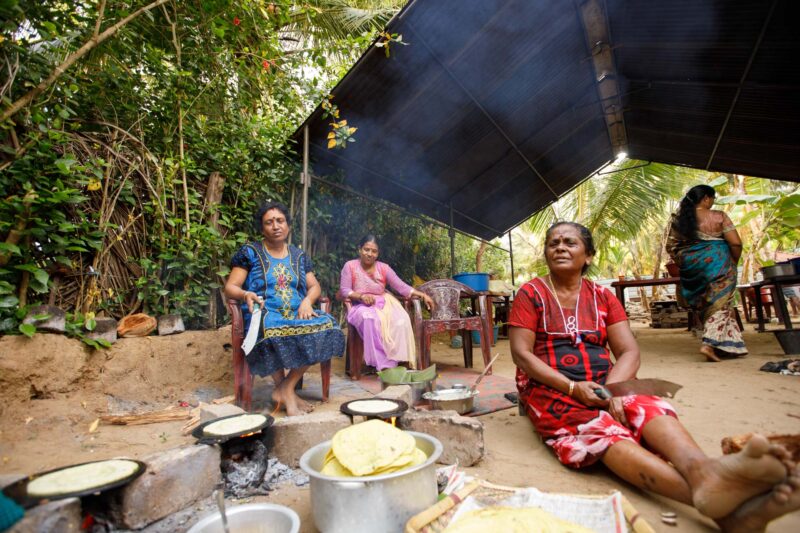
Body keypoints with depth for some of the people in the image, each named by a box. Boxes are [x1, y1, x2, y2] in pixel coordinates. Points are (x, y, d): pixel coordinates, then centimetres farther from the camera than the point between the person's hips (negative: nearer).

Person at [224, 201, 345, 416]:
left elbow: (315, 286, 14)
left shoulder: (299, 256, 16)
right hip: (265, 314, -3)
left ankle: (286, 388, -15)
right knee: (272, 333, -39)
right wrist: (245, 294, -23)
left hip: (297, 314, 4)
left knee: (327, 326, -26)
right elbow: (230, 287, 1)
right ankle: (285, 391, -12)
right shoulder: (250, 252, 5)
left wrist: (307, 301, -9)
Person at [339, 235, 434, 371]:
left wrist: (422, 295, -9)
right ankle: (382, 363, -30)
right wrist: (361, 296, -24)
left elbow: (401, 286, 1)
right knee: (369, 318, -39)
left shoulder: (384, 268, 5)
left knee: (402, 321, -28)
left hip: (383, 304, 3)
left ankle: (397, 360, -19)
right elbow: (344, 291, -5)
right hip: (361, 306, -2)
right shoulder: (350, 266, -1)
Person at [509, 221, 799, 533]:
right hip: (551, 390, -3)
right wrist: (572, 387, -19)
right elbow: (521, 354, -7)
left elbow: (629, 351, 3)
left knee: (650, 408, -28)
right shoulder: (531, 294, 1)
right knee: (601, 431, -32)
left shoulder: (602, 297, 12)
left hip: (603, 385, 4)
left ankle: (702, 471, -57)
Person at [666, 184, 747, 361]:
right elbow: (735, 243, -7)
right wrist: (734, 263, 8)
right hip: (716, 263, -4)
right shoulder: (718, 216, -4)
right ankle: (709, 344, -10)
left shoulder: (678, 220, 5)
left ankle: (725, 346, 20)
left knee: (704, 306, 12)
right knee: (719, 304, 3)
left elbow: (671, 247, 6)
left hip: (690, 268, 4)